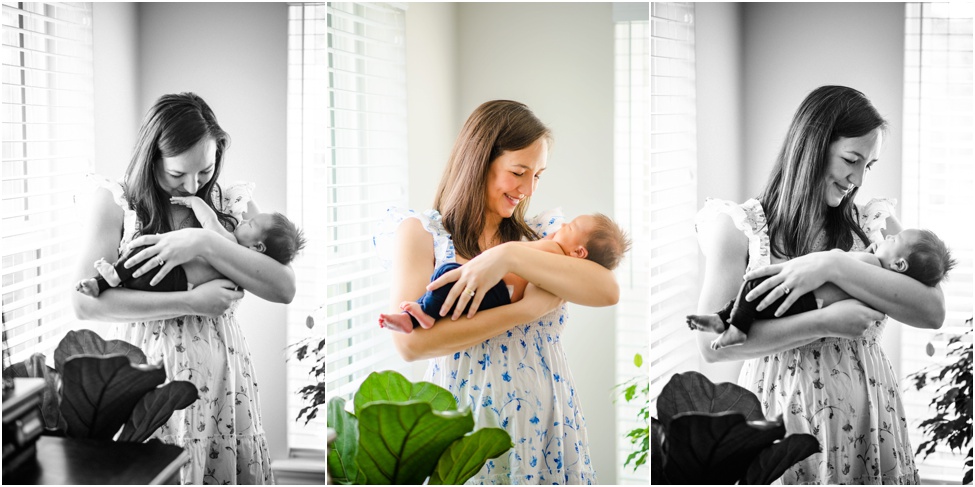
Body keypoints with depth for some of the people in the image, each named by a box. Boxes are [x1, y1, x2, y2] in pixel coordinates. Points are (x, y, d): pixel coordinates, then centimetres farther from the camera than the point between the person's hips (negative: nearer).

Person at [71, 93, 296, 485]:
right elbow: (86, 302, -12)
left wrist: (204, 243, -17)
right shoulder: (115, 201, -2)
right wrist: (191, 302, -16)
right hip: (151, 373, -2)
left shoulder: (234, 203, 5)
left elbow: (285, 288, -6)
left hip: (224, 375, 2)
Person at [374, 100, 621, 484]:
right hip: (466, 418, -3)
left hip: (549, 423, 4)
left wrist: (510, 256, -21)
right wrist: (529, 308, -18)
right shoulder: (420, 232, -3)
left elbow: (608, 290, -10)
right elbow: (410, 343, -18)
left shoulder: (543, 233, 9)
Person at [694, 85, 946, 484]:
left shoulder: (875, 223, 6)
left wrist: (833, 266, -18)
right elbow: (712, 344, -12)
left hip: (869, 418, 3)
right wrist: (825, 323, -18)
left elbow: (933, 310, -8)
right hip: (780, 416, -3)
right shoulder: (739, 226, -4)